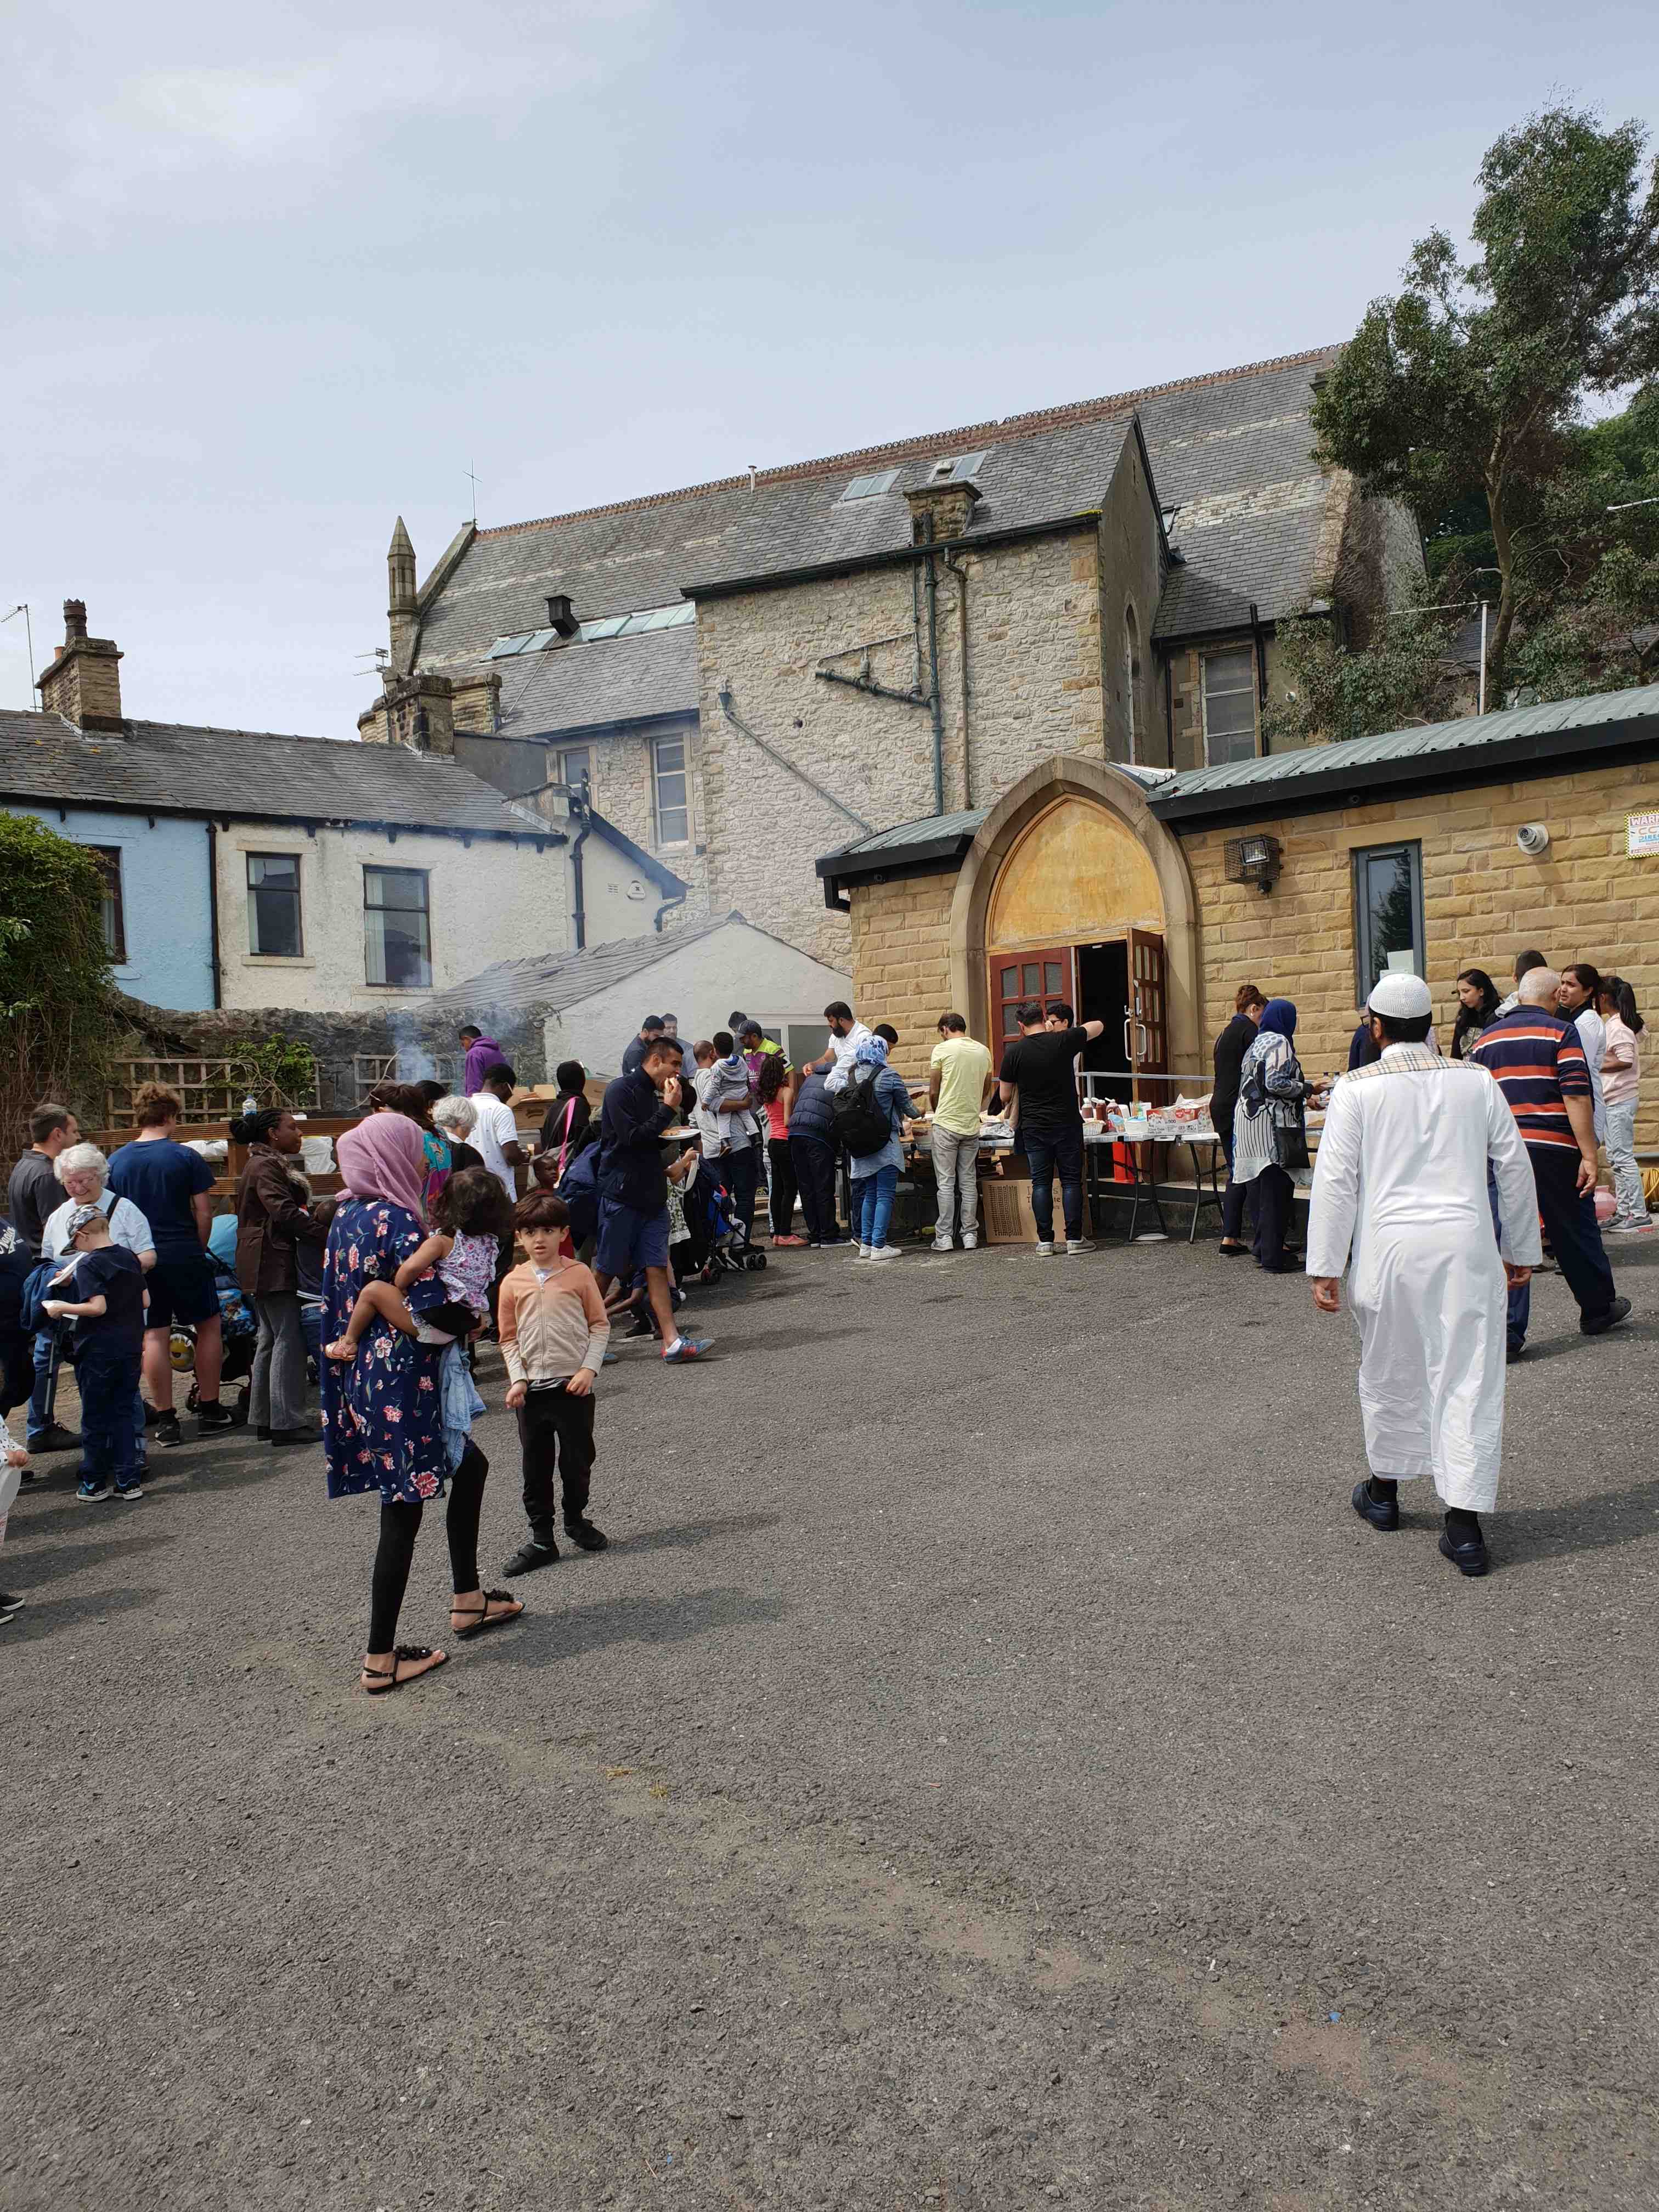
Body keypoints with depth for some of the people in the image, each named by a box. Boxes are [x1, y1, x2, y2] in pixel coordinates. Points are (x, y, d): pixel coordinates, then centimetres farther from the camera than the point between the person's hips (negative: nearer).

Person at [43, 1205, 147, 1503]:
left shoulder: (88, 1264, -13)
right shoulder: (130, 1259, 6)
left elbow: (97, 1307, -22)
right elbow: (144, 1301, 11)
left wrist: (62, 1307, -10)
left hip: (97, 1352, -6)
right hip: (131, 1349, 6)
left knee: (94, 1420, 7)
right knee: (122, 1414, 12)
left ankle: (95, 1484, 17)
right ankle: (128, 1482, 10)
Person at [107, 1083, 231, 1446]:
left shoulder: (115, 1162, 2)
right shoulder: (187, 1157, -8)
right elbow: (204, 1213, -7)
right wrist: (198, 1249, 7)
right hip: (185, 1257, -3)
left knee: (154, 1337, 6)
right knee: (208, 1326, 12)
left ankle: (165, 1420, 9)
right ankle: (208, 1409, 15)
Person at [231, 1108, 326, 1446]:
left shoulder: (267, 1164, 20)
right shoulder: (266, 1167, -14)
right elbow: (284, 1213, -24)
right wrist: (325, 1237, -22)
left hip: (262, 1265, 11)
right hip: (272, 1264, -11)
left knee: (271, 1339, 14)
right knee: (288, 1339, -9)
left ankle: (264, 1419, 19)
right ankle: (287, 1423, -8)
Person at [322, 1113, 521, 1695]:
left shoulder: (347, 1216, 7)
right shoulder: (398, 1222, -19)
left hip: (361, 1379, 9)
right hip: (402, 1384, -9)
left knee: (470, 1466, 24)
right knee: (402, 1515, 2)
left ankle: (467, 1599, 33)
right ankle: (381, 1660, 12)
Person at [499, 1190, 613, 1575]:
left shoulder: (578, 1274, -3)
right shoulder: (513, 1283, 1)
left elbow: (600, 1325, 1)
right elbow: (509, 1338, 7)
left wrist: (589, 1369, -9)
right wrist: (518, 1379, -4)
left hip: (573, 1384, -1)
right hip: (531, 1389, 1)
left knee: (578, 1459, 10)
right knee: (536, 1466, 7)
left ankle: (576, 1520, 32)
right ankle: (541, 1537, 17)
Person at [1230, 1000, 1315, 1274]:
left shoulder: (1256, 1044, 19)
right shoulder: (1279, 1043, -9)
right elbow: (1276, 1083, -20)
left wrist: (1301, 1097, 26)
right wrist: (1304, 1088, -4)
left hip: (1248, 1119, 9)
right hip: (1272, 1125, -9)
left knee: (1263, 1187, 15)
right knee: (1276, 1188, -6)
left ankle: (1264, 1248, 21)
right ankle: (1273, 1256, -5)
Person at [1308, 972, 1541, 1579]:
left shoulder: (1357, 1088, -3)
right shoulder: (1475, 1080, 5)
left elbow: (1336, 1180, -5)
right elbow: (1514, 1168, 9)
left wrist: (1325, 1268, -1)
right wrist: (1522, 1249, 20)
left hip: (1389, 1247, -1)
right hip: (1464, 1245, 1)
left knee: (1390, 1374, 16)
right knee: (1468, 1379, 3)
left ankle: (1384, 1491, 34)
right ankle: (1464, 1526, 1)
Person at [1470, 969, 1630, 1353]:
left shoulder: (1487, 1040, 11)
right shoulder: (1561, 1032, -4)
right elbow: (1576, 1096, -13)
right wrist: (1589, 1155, -14)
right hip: (1554, 1149, -3)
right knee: (1576, 1233, 15)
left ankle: (1507, 1332, -4)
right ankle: (1598, 1310, 33)